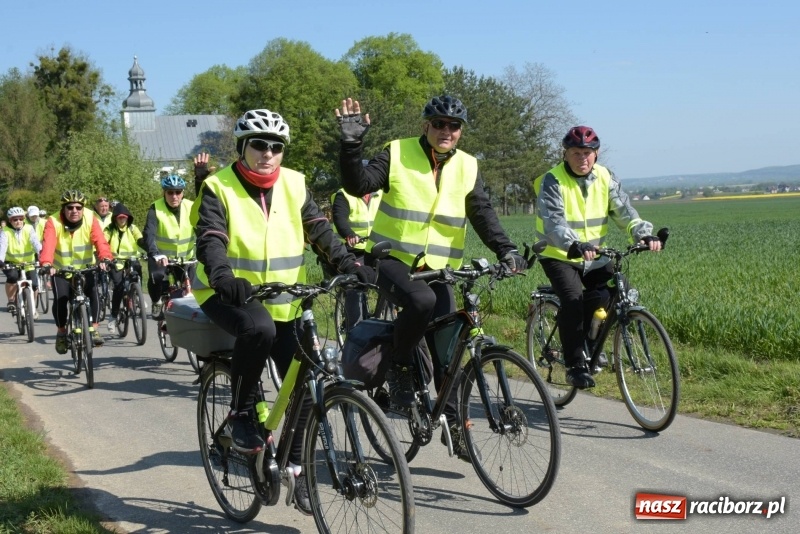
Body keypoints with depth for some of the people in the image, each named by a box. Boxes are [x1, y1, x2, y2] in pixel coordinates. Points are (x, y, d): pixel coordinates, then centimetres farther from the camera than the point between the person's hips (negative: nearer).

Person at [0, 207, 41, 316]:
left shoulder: (29, 229, -9)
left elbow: (36, 242, -24)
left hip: (28, 263, 1)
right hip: (11, 263, -1)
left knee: (34, 284, -14)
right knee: (12, 276, -31)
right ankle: (11, 302, -8)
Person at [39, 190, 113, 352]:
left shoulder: (90, 219, -14)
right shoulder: (53, 222, -18)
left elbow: (100, 241, -28)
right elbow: (48, 245, -34)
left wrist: (105, 258, -48)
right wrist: (46, 264, -54)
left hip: (85, 268, 1)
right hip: (61, 269, -1)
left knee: (94, 291, -24)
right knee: (60, 298, -20)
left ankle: (93, 328, -7)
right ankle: (61, 332, 4)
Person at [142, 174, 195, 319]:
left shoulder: (191, 208, -12)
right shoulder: (156, 209, -18)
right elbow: (149, 234, -31)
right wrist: (156, 254, -50)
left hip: (186, 258, 3)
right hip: (161, 257, -2)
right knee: (157, 276, -29)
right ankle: (156, 303, -1)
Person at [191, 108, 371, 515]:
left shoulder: (293, 184, 3)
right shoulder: (219, 188, -10)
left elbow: (318, 229, -3)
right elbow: (210, 241, -22)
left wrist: (346, 262, -22)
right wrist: (224, 277, -43)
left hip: (282, 301, 4)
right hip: (229, 294, -4)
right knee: (258, 327, -38)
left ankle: (294, 467, 18)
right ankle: (240, 413, -16)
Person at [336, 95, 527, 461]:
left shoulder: (467, 167, 5)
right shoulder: (397, 155, -5)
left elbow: (482, 214, -2)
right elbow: (358, 185, -15)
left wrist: (505, 250, -18)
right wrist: (351, 144, -30)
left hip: (438, 267, 4)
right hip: (392, 259, -4)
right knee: (421, 301, -35)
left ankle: (452, 422, 11)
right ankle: (398, 366, -10)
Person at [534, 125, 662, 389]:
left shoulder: (605, 178, 1)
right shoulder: (552, 181, -14)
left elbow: (624, 211, -7)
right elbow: (553, 221, -28)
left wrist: (644, 234, -27)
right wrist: (574, 245, -47)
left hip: (593, 255, 5)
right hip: (559, 255, -5)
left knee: (613, 292, -17)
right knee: (573, 299, -27)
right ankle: (575, 365, -14)